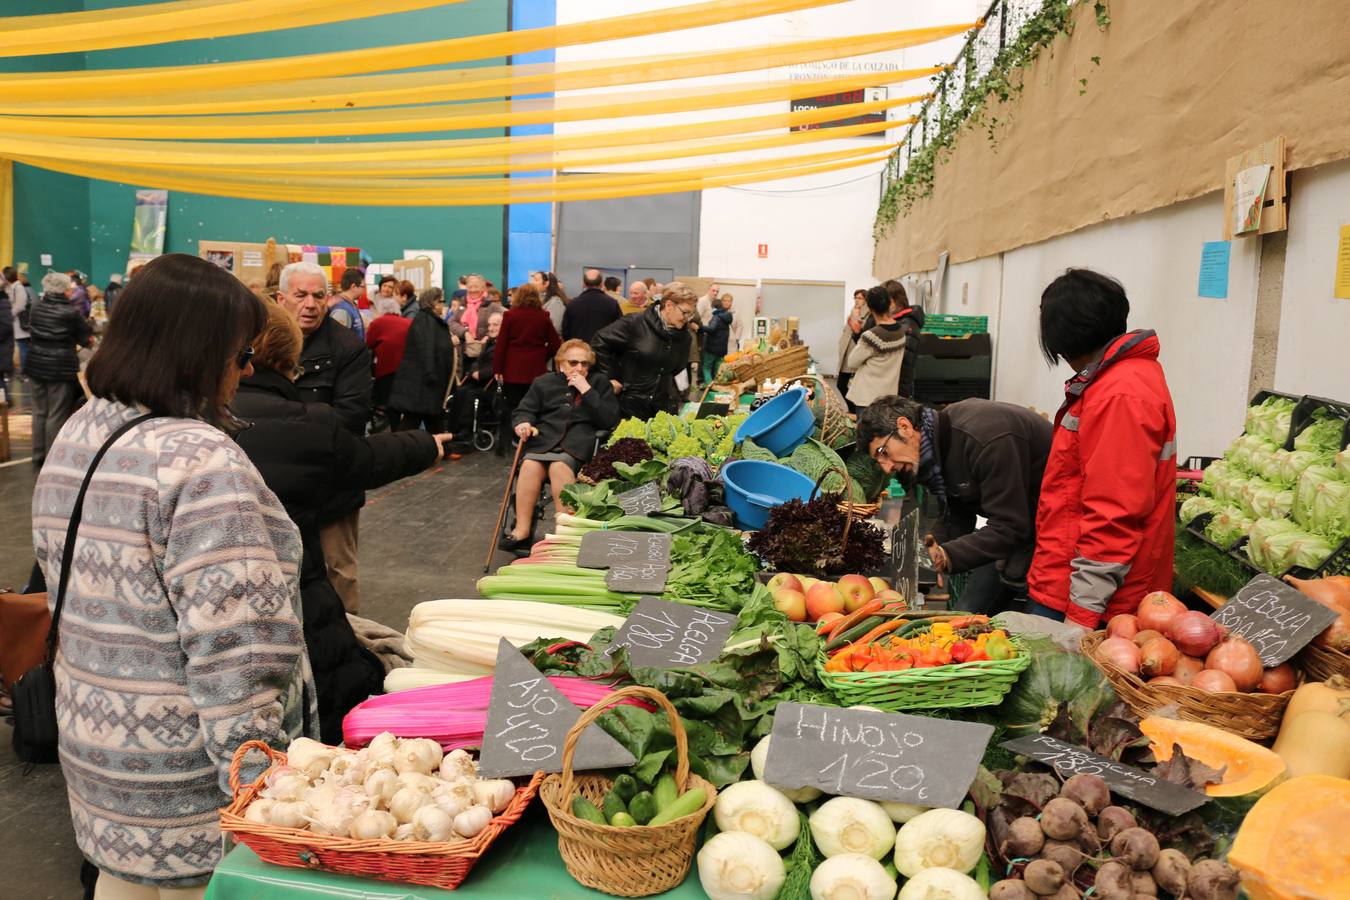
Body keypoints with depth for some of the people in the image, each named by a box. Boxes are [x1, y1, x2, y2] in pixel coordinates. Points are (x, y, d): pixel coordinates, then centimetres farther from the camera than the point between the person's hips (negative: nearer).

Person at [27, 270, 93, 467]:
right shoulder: (71, 312, -13)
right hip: (61, 368, -6)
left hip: (36, 366, 6)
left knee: (39, 412, 14)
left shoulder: (36, 309, 5)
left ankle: (38, 456, 21)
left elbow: (33, 333, 16)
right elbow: (85, 339, -5)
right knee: (57, 415, 0)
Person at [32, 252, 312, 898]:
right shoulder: (202, 462, -24)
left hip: (93, 742, 8)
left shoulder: (73, 439, 5)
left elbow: (71, 594, 14)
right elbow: (234, 650, -27)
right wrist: (262, 789, -20)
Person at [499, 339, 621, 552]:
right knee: (530, 465, -30)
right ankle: (522, 531, -32)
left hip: (578, 443, -2)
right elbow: (523, 411, 20)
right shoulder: (543, 383, 21)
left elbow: (610, 420, 4)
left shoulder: (599, 383, 16)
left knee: (559, 466, -34)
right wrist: (523, 423, -5)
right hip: (543, 439, 2)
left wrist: (587, 391, -4)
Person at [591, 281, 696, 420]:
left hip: (664, 406, 5)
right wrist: (609, 377, -9)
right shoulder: (635, 323, -11)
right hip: (631, 403, -4)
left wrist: (675, 398, 9)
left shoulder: (684, 336, 6)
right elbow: (599, 342, -8)